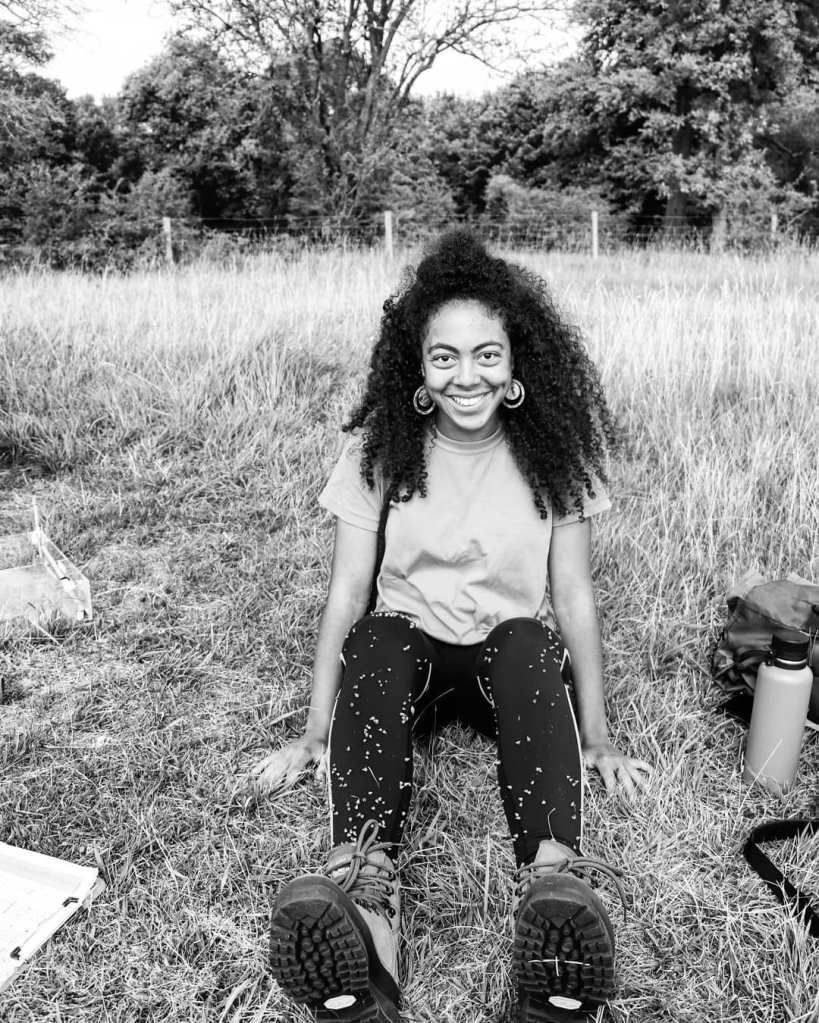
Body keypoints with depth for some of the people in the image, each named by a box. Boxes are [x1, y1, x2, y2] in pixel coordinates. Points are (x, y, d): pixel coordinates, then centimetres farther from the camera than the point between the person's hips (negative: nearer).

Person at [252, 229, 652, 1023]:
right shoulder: (380, 447, -5)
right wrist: (315, 734, -12)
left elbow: (574, 596, -4)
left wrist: (598, 740, -7)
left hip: (510, 659, 0)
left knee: (531, 642, -34)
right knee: (375, 640, -33)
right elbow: (346, 592, -7)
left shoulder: (552, 450, -5)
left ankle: (554, 882, -50)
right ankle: (362, 887, -50)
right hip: (410, 653, 0)